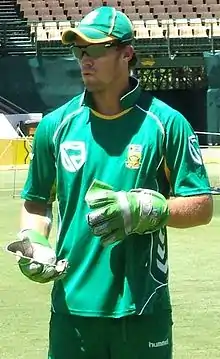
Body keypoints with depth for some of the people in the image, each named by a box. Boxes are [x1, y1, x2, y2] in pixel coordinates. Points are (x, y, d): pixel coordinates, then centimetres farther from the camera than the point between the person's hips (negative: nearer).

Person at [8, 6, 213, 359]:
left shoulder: (167, 123, -2)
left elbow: (202, 207, -1)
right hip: (71, 307, 2)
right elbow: (36, 201, 16)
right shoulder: (55, 125, 6)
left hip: (143, 311, -2)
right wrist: (32, 240, -4)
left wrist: (150, 210, -17)